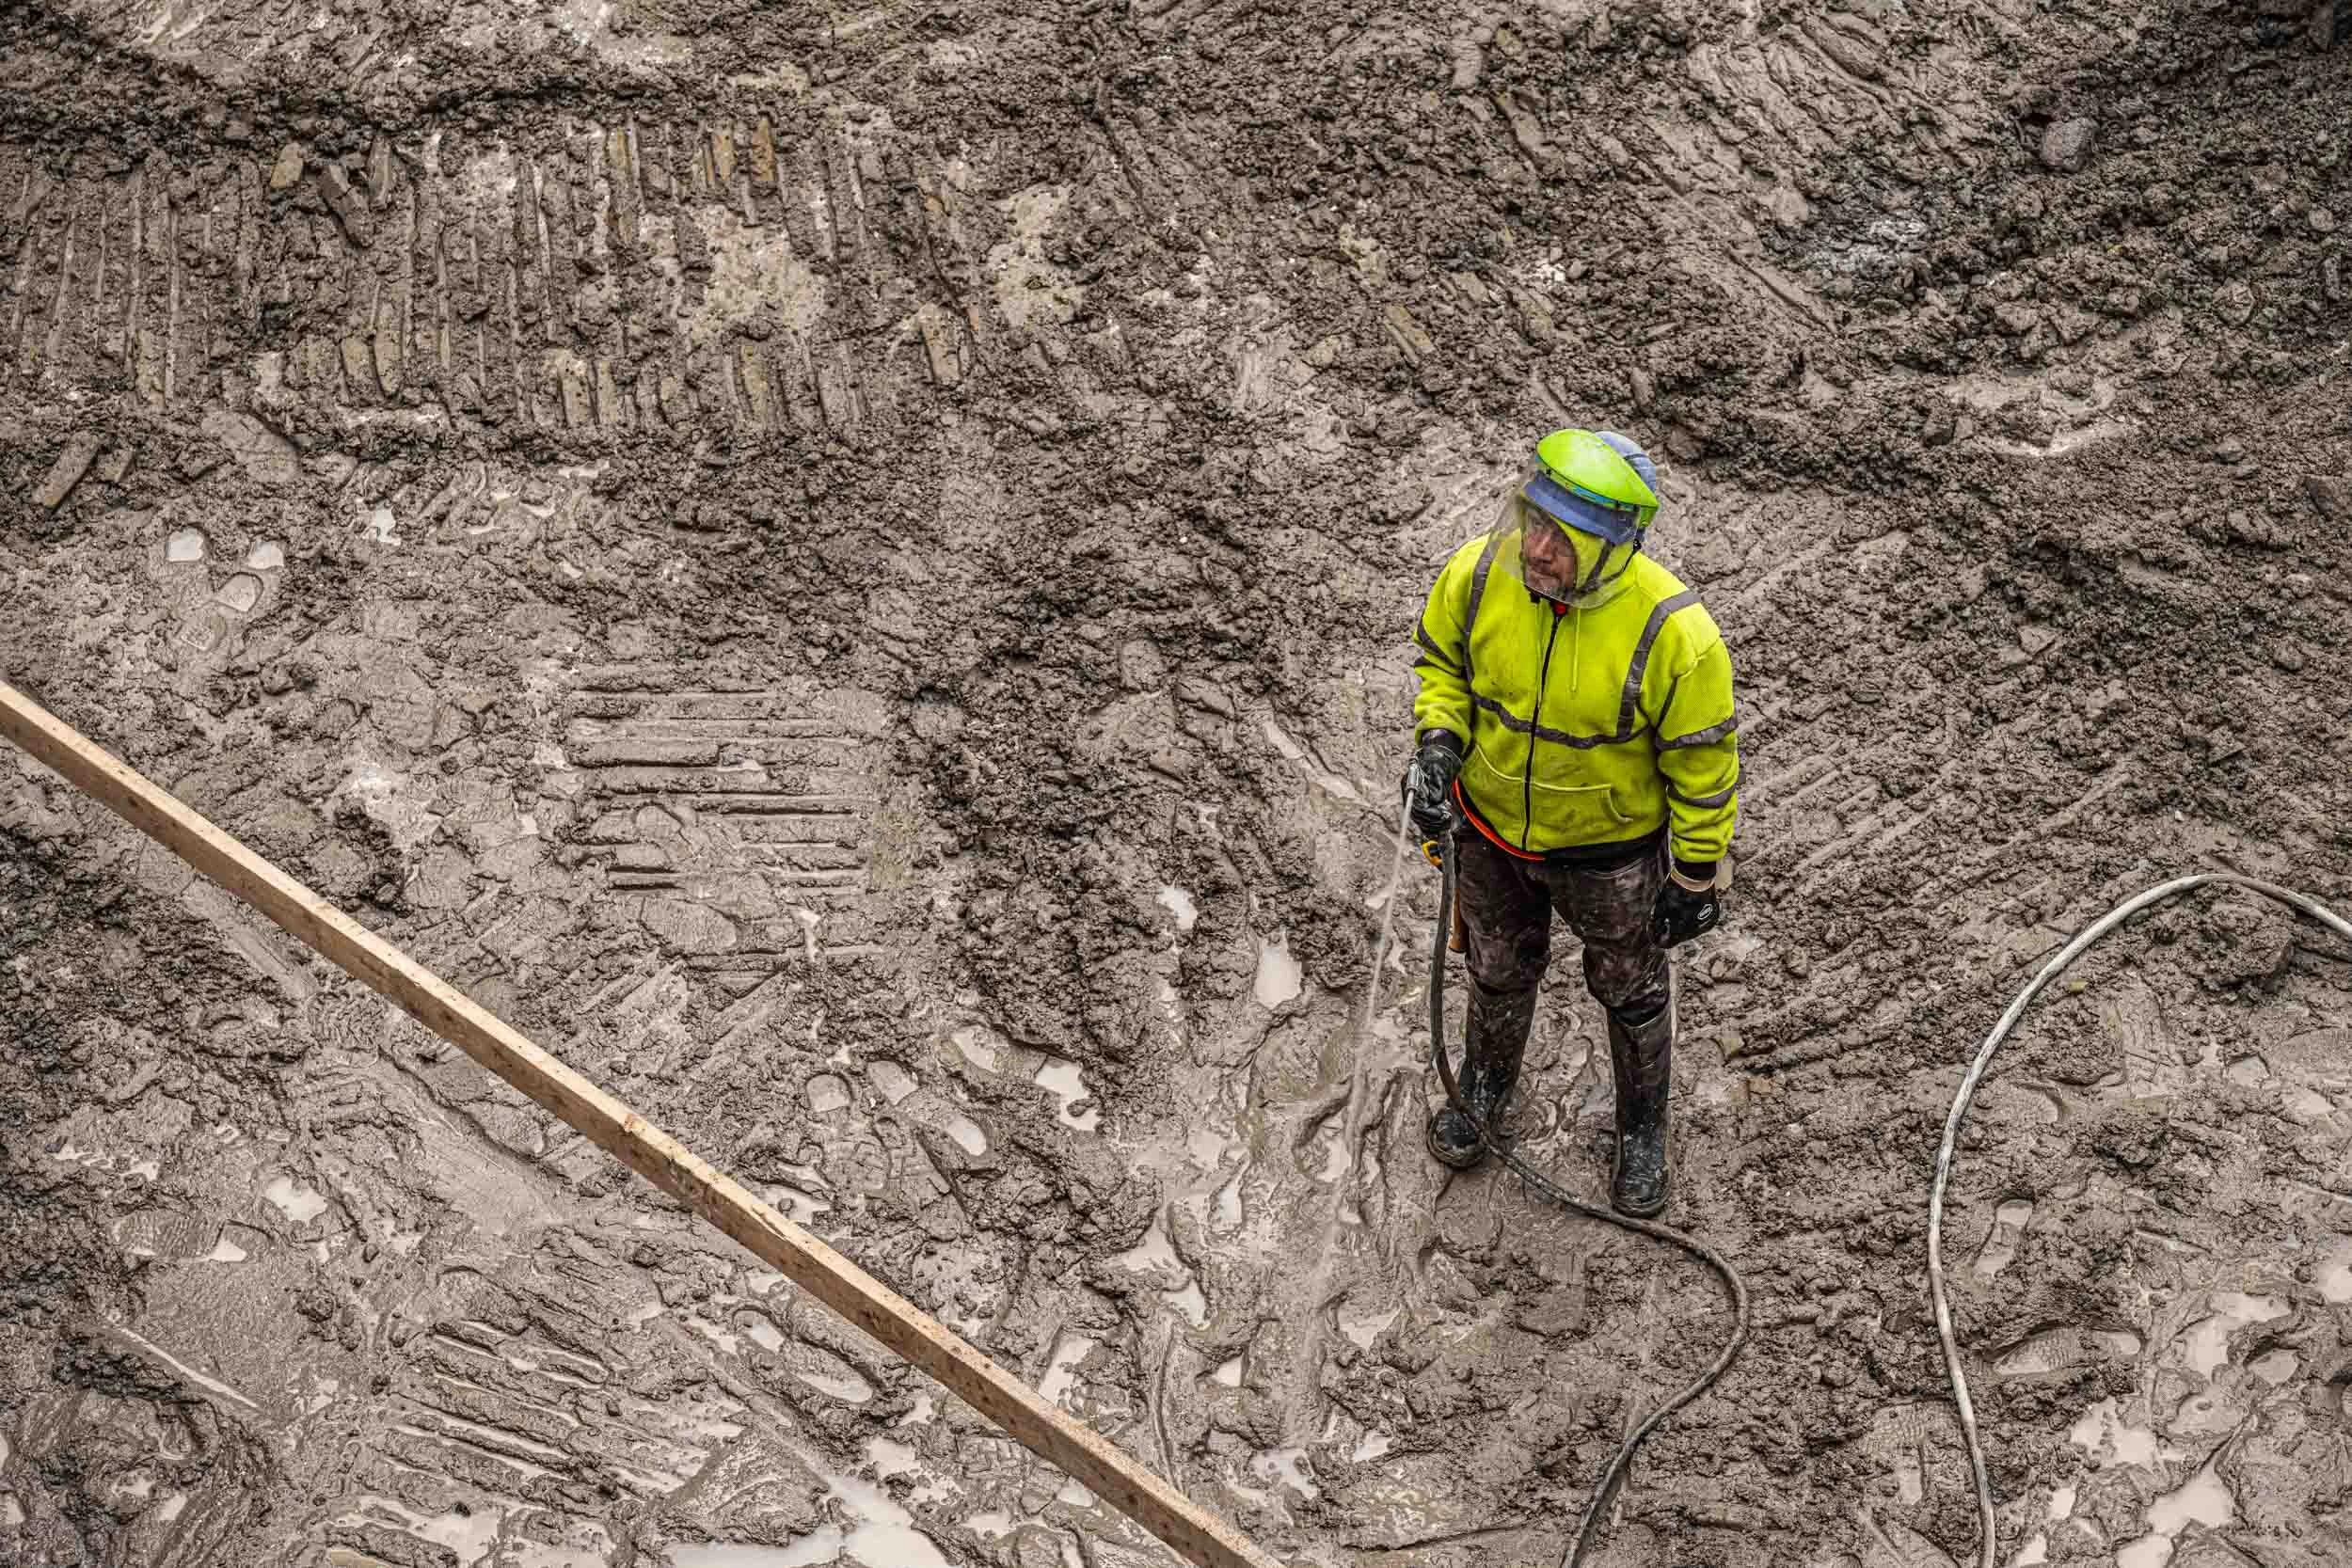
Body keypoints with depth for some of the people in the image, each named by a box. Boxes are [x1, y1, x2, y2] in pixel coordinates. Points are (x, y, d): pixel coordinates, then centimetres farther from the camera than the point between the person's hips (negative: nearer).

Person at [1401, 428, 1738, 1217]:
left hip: (1610, 848, -3)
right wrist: (1437, 742, -19)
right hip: (1491, 827, 3)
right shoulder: (1478, 573, -24)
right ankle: (1486, 1086, 59)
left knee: (1631, 990, 23)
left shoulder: (1671, 632, -34)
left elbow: (1702, 763, -19)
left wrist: (1696, 878, -10)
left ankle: (1641, 1128, 51)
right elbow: (1441, 658, -2)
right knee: (1499, 970, 29)